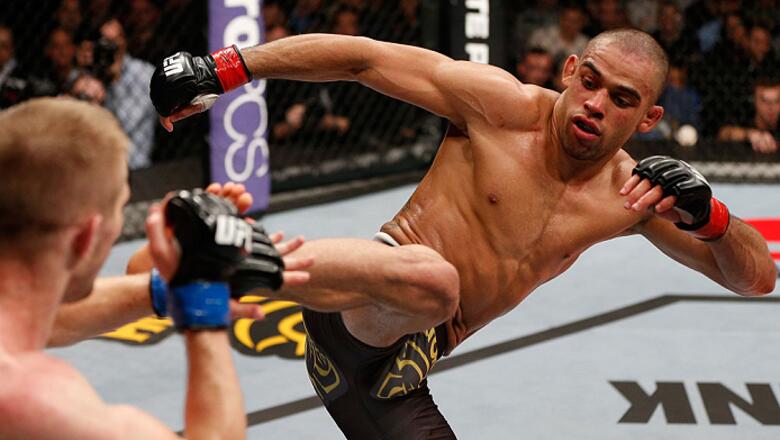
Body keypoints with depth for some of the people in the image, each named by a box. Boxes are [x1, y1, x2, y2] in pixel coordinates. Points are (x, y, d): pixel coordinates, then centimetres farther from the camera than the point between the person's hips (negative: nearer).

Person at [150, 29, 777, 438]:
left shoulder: (633, 194, 8)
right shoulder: (506, 107, -6)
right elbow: (362, 57, -4)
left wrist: (706, 213, -15)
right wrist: (224, 70, -11)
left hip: (396, 371, 7)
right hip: (358, 315, -6)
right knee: (431, 278, -40)